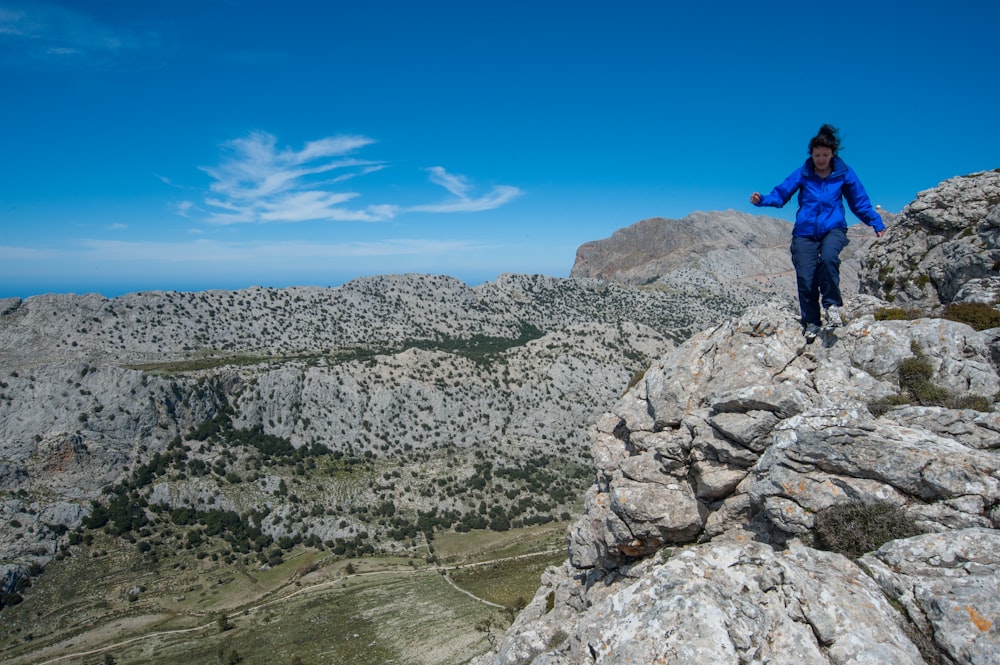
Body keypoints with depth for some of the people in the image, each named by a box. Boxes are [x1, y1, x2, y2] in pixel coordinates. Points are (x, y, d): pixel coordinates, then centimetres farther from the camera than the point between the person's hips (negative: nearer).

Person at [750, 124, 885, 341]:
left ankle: (832, 306, -15)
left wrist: (877, 224, 5)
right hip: (805, 232, 1)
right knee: (805, 278, -7)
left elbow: (860, 202, 11)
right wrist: (762, 200, -17)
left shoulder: (844, 173, 4)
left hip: (833, 228, -1)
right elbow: (780, 194, 3)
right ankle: (811, 323, 11)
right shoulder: (802, 174, 3)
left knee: (828, 258, -33)